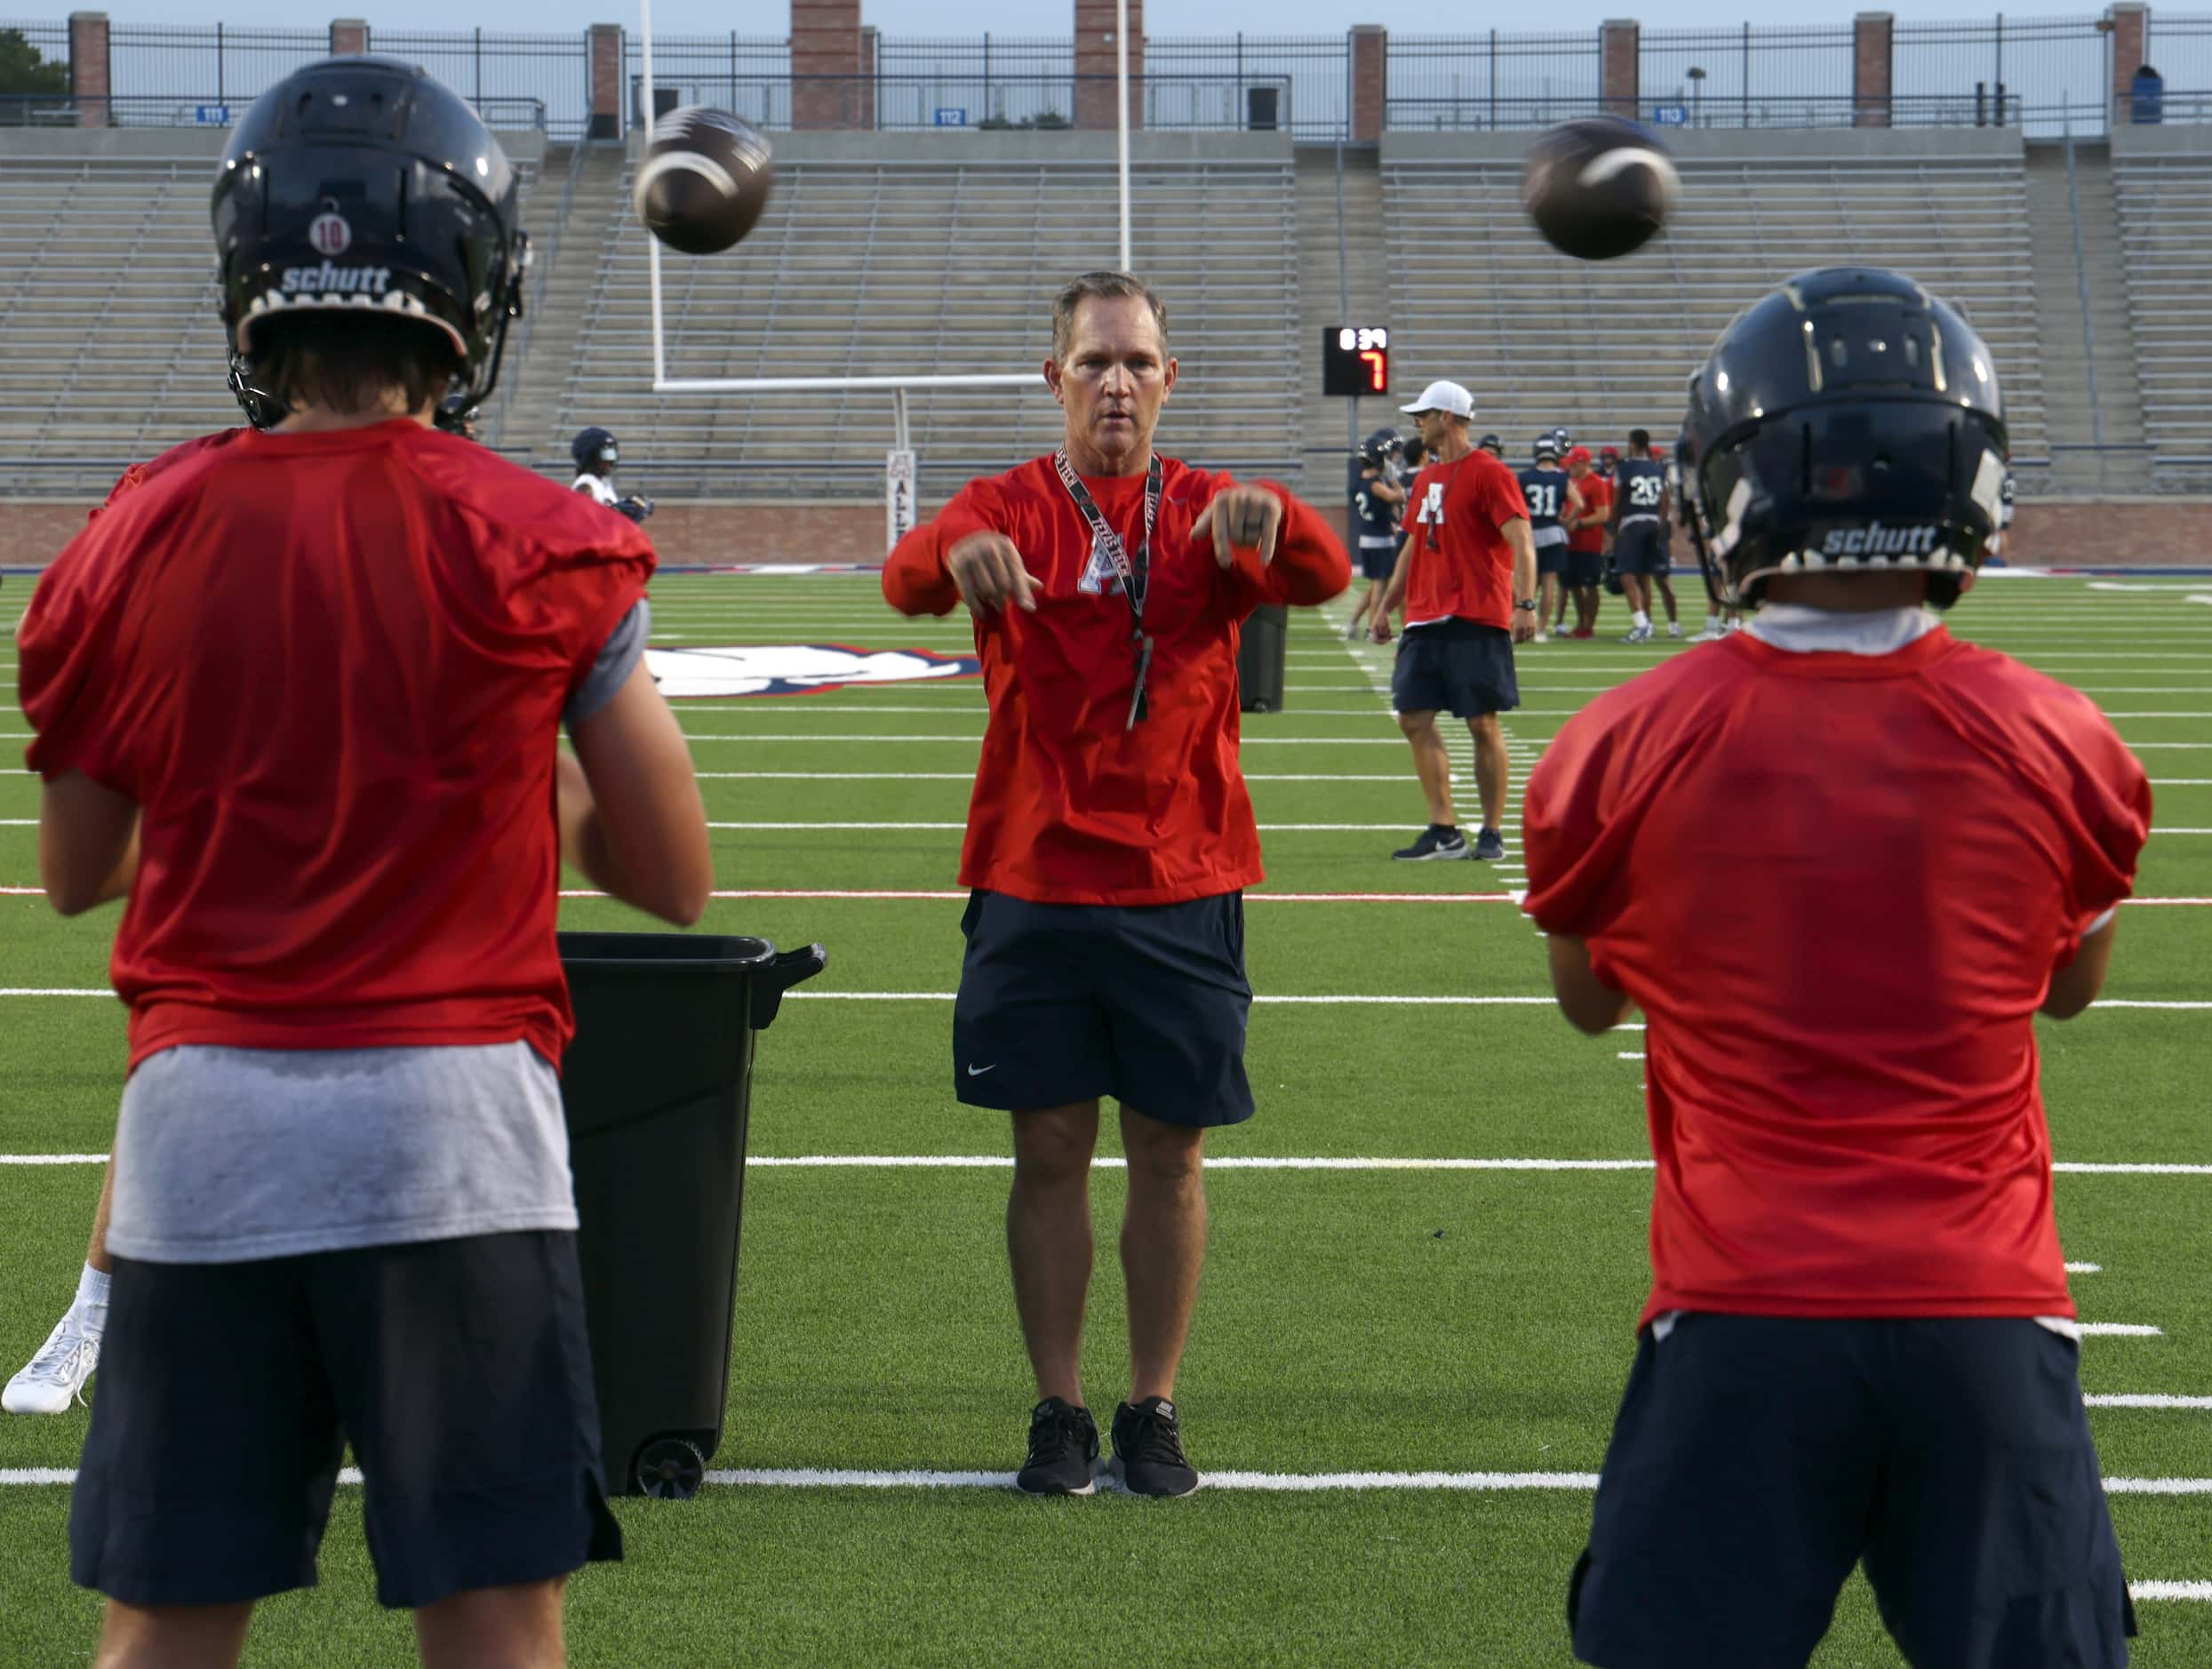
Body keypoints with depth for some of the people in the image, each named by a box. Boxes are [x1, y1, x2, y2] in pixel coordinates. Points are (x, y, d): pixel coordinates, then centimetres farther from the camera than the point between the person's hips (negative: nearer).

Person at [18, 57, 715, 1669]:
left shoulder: (133, 544, 2)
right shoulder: (536, 548, -5)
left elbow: (74, 872, 15)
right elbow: (677, 880, 2)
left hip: (198, 1113, 3)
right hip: (449, 1112, -2)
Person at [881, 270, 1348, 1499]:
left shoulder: (1209, 516, 4)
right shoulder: (1012, 509, 2)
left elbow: (1323, 577, -15)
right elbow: (909, 577, -18)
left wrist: (1272, 519, -38)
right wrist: (958, 556, -43)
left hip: (1182, 887, 1)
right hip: (1033, 882, 0)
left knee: (1168, 1151, 5)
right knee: (1050, 1149, 3)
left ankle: (1153, 1410, 16)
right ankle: (1058, 1414, 12)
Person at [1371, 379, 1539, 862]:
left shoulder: (1489, 474, -8)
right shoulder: (1425, 479, 17)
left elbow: (1520, 541, -14)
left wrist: (1525, 604, -24)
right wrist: (1386, 606, 23)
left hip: (1477, 620, -8)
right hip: (1425, 620, 8)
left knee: (1482, 723, -3)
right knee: (1415, 719, 1)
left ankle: (1492, 832, 5)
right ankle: (1444, 832, 6)